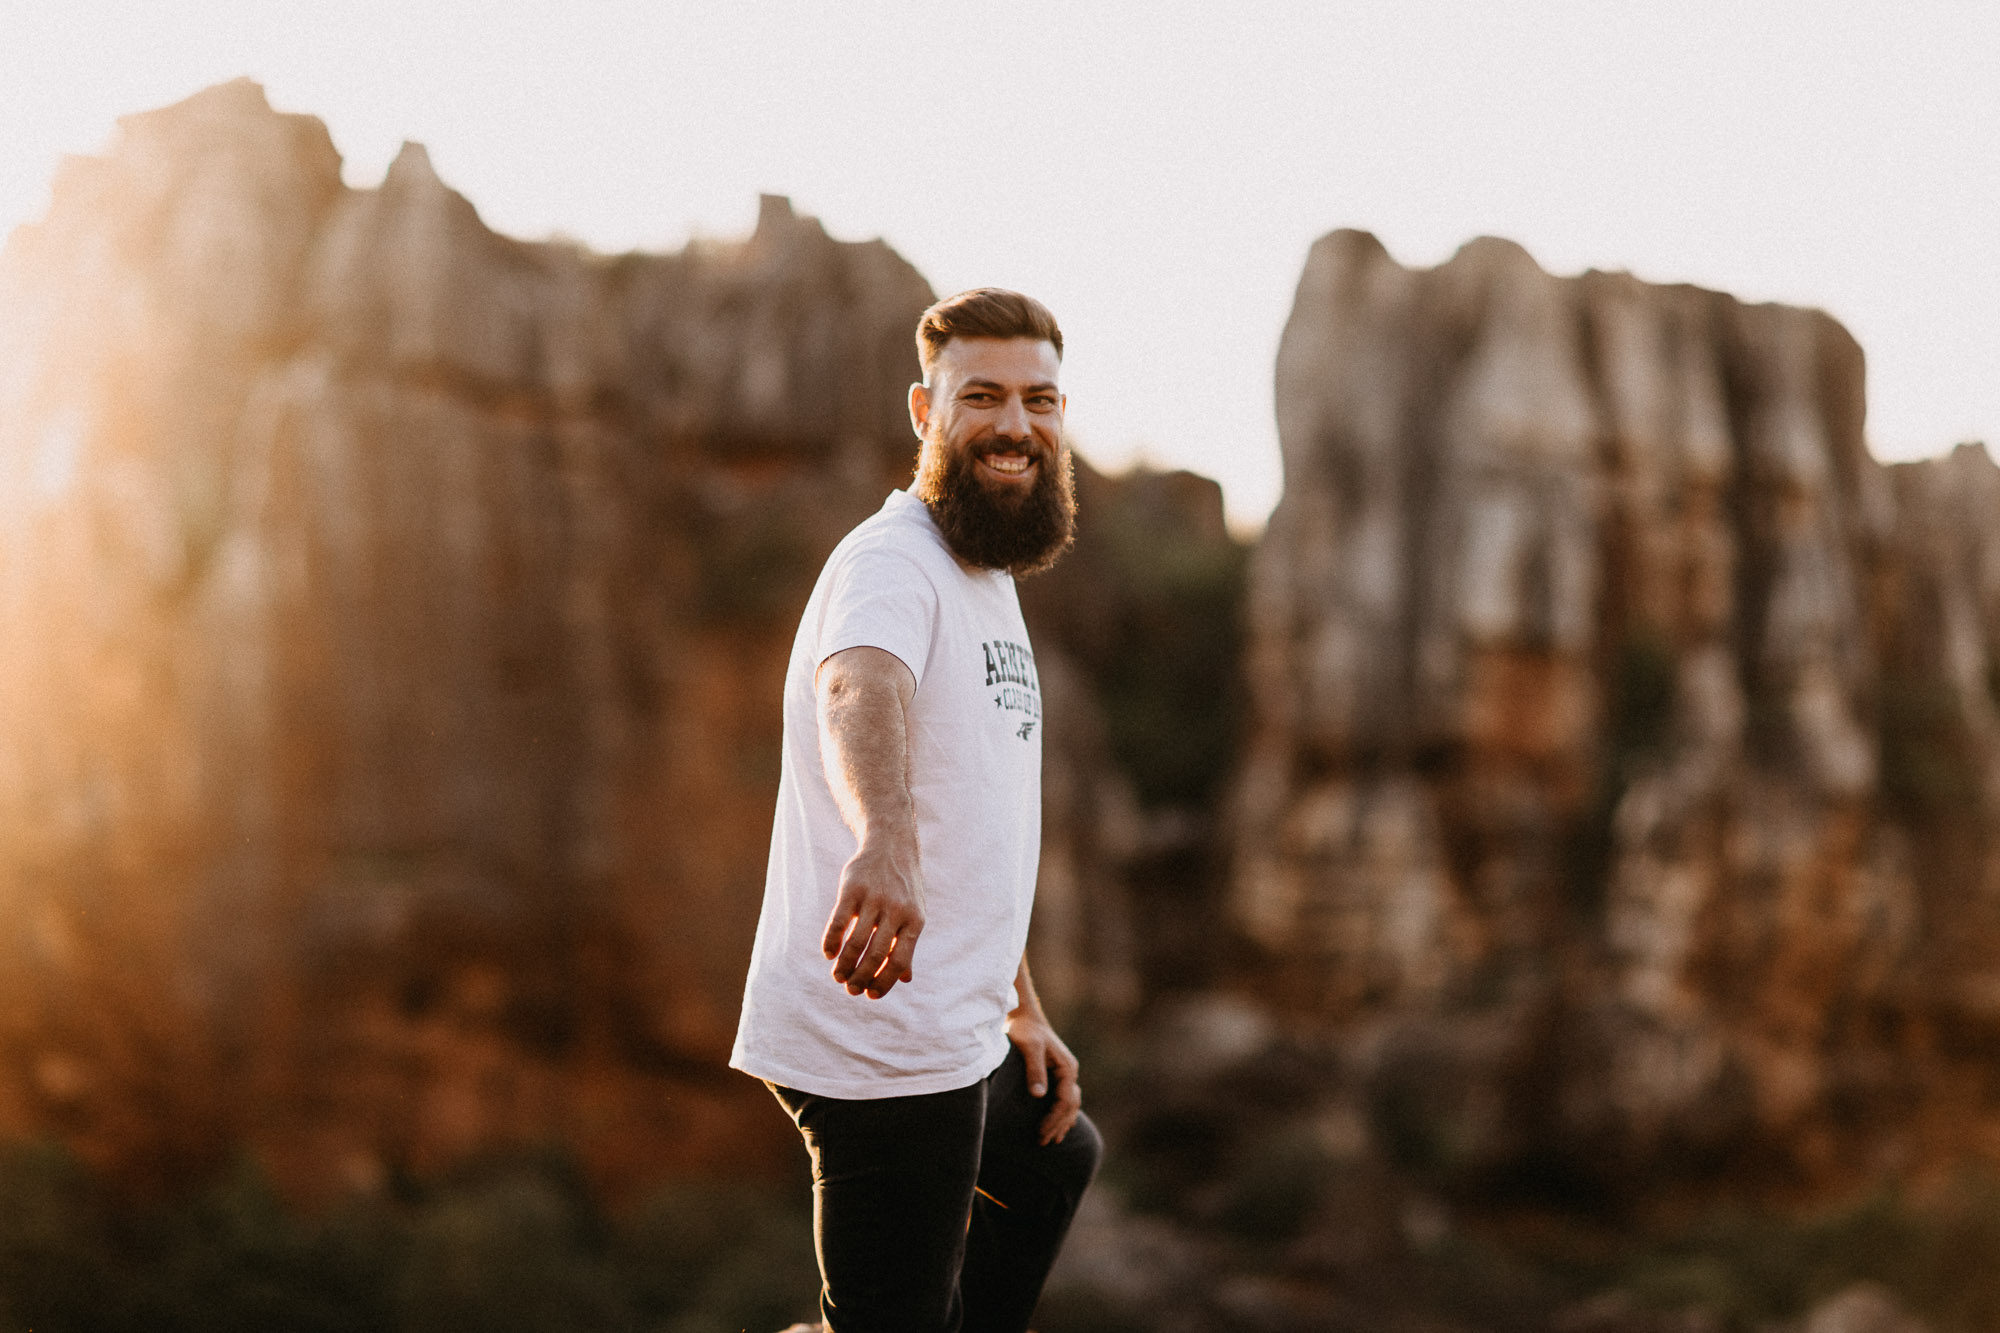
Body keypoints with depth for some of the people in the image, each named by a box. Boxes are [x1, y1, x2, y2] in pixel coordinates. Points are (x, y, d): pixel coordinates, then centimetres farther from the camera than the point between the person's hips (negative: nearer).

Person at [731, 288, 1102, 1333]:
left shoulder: (990, 580, 17)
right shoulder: (893, 563, -16)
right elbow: (861, 694, -40)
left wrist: (1021, 1009, 22)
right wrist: (885, 846, -60)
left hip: (957, 1038, 10)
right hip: (878, 1041, -10)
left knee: (1055, 1157, 32)